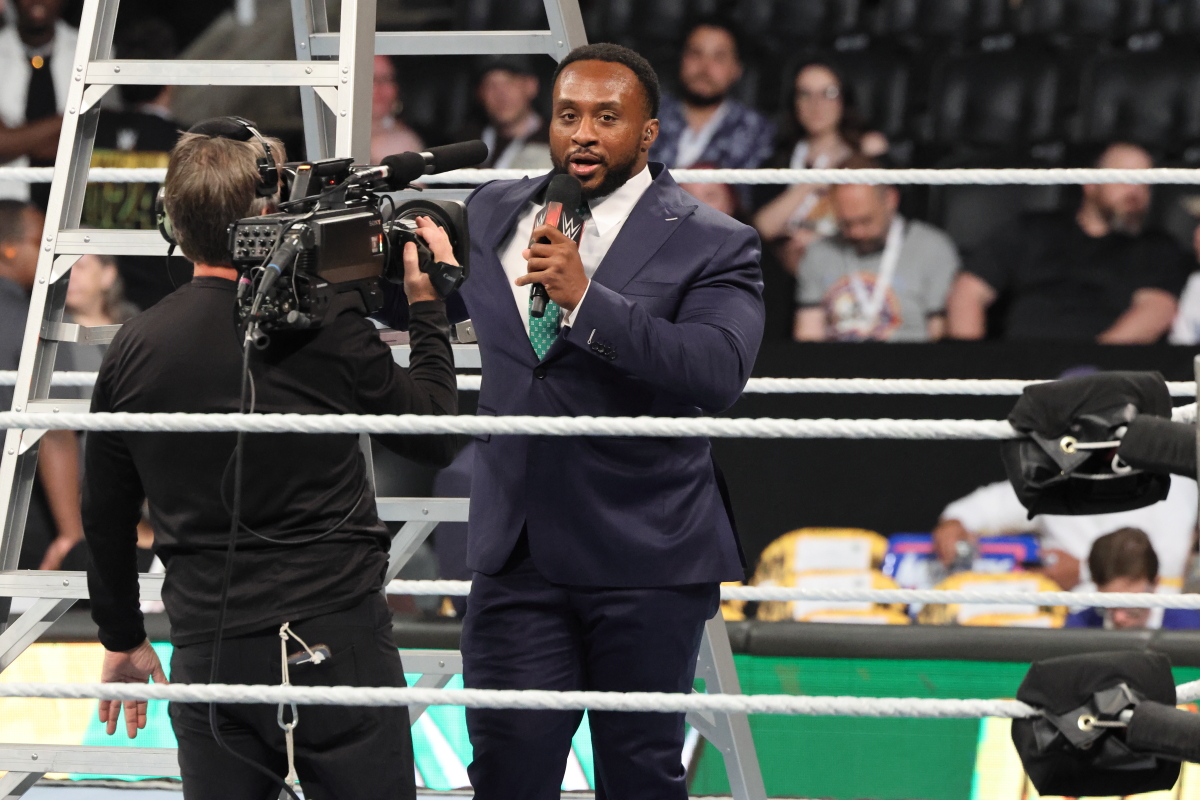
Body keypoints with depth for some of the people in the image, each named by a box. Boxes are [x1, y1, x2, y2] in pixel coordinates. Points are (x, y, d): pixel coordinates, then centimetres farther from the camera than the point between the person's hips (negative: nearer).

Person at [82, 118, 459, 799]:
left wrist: (122, 640, 25)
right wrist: (427, 303, 14)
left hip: (207, 653, 3)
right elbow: (439, 436, 4)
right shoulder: (329, 332, -10)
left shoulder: (134, 352, 2)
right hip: (338, 640, -3)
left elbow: (106, 515, 11)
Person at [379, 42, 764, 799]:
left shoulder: (711, 244, -5)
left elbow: (718, 371, -21)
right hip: (517, 554, 3)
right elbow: (413, 303, 26)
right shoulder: (495, 213, 11)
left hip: (645, 561, -3)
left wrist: (587, 299, -26)